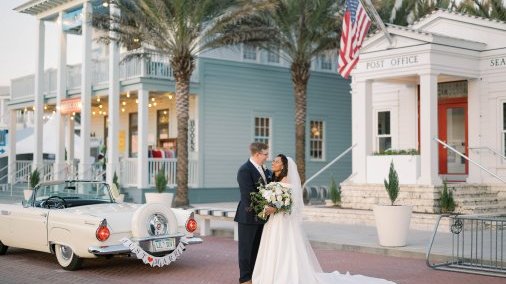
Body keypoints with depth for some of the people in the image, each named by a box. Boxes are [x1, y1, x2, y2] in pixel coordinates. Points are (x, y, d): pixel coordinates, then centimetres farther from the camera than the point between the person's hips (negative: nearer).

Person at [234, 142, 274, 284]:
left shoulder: (263, 169, 10)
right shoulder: (244, 170, -17)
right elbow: (248, 195, -22)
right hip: (249, 216, -8)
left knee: (256, 247, 15)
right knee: (246, 247, 4)